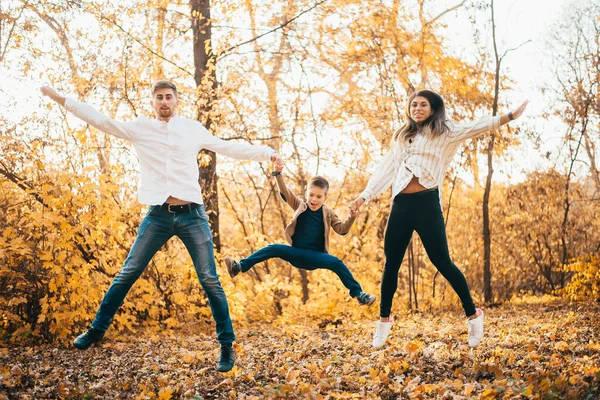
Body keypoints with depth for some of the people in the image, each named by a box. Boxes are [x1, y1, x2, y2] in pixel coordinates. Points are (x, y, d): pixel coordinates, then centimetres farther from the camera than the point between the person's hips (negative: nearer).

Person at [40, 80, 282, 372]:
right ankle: (97, 329, 21)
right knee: (127, 274, 4)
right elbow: (100, 120, 5)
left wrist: (266, 153, 7)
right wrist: (61, 99, 2)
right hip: (158, 215, 1)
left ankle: (227, 345, 6)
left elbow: (229, 148, 13)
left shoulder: (194, 129, 7)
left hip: (192, 215, -1)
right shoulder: (139, 128, 6)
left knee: (209, 280, -2)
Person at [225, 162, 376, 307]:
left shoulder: (328, 213, 7)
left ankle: (358, 294, -20)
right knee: (274, 249, -24)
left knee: (337, 263, -24)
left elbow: (341, 229, 3)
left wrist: (352, 217, -17)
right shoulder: (300, 205, 5)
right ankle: (239, 267, -27)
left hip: (316, 257, 0)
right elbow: (284, 193, -8)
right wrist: (278, 174, -25)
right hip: (296, 253, 0)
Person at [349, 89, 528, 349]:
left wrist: (510, 116, -16)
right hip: (401, 204, 5)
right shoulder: (402, 137, 20)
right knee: (391, 264, 7)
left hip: (427, 203, -4)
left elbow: (475, 128, -5)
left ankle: (473, 315, 6)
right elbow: (385, 168, 21)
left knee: (442, 262, -6)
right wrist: (364, 197, 15)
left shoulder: (444, 133, 6)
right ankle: (384, 319, 18)